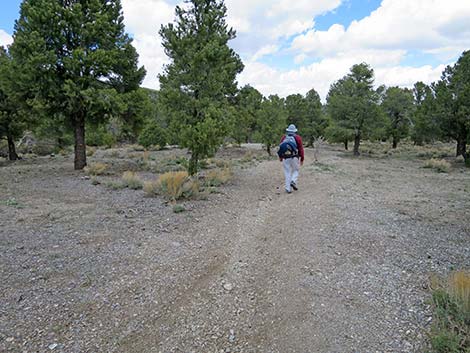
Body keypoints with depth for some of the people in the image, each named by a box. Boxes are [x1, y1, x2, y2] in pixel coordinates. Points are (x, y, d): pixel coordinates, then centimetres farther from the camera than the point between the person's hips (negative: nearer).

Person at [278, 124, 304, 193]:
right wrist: (302, 159, 4)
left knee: (287, 173, 7)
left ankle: (288, 189, 5)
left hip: (285, 158, 2)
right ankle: (293, 181, -7)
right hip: (294, 157, -2)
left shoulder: (283, 137, 8)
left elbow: (280, 148, 14)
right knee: (296, 170, 17)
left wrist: (280, 157, 27)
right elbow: (301, 149, -2)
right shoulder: (297, 137, 0)